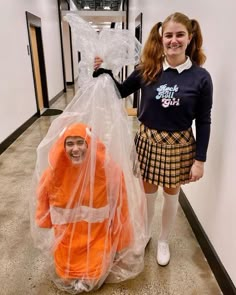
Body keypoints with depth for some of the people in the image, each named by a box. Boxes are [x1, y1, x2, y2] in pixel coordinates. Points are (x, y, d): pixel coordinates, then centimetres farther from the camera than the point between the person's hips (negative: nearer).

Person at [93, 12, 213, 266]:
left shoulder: (200, 77, -10)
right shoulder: (148, 70, -5)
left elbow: (203, 121, -6)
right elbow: (121, 92, 7)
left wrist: (200, 159, -7)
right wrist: (103, 72, -10)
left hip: (179, 146, -1)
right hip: (147, 141, 2)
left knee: (171, 195, 16)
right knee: (147, 192, 17)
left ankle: (163, 241, 42)